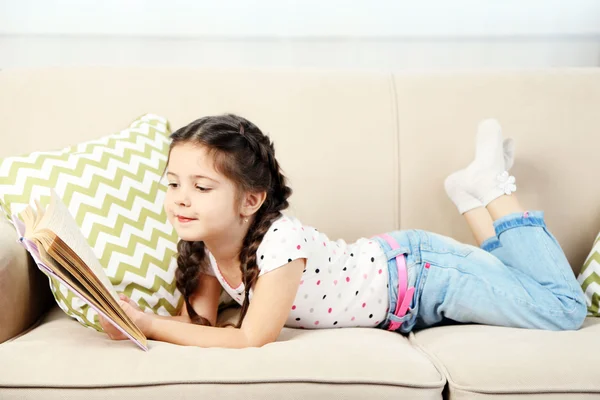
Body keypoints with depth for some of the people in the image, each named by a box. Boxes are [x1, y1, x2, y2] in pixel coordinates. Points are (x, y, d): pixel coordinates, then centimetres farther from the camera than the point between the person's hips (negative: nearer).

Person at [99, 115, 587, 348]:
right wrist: (137, 319, -29)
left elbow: (253, 339, -37)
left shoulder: (278, 241, -37)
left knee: (566, 309, -3)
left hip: (417, 271, -7)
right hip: (384, 260, 7)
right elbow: (201, 319, -10)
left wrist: (151, 325, -37)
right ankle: (472, 195, 33)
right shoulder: (205, 243, -14)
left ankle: (493, 184, 9)